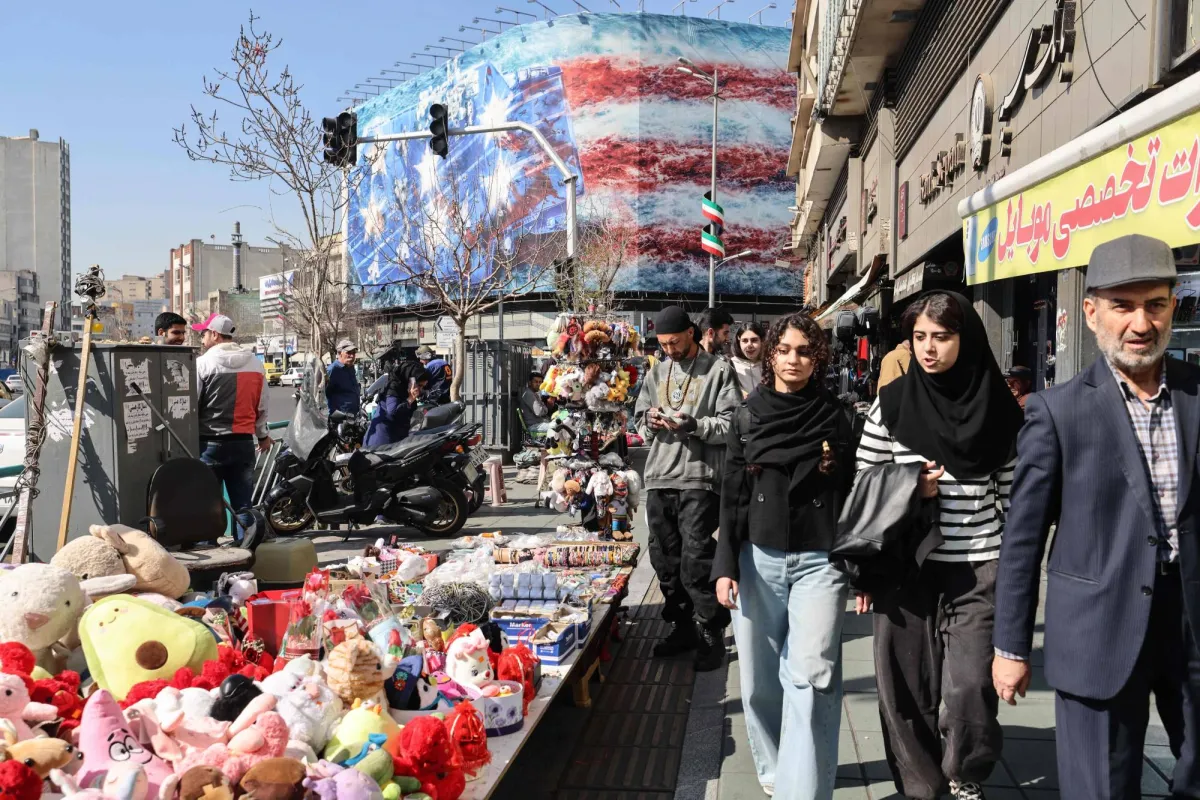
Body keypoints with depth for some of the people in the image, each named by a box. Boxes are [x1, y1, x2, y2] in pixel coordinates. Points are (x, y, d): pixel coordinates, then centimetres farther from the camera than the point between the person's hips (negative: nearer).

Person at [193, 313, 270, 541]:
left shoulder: (203, 362, -10)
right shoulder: (255, 363, 5)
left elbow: (191, 405, -8)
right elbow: (261, 405, 11)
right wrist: (263, 435, 24)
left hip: (211, 442, -4)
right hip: (244, 442, 4)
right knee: (243, 504, 8)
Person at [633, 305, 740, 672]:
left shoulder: (719, 370, -1)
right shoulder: (657, 373, 17)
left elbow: (732, 424, -8)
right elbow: (640, 421, 22)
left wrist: (694, 425, -21)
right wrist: (650, 423, 0)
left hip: (699, 479, -6)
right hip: (659, 478, 6)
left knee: (696, 562, -7)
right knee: (665, 559, 11)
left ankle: (712, 635, 6)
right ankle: (682, 627, 25)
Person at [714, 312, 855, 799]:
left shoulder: (834, 417, 2)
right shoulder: (747, 416, 4)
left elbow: (851, 496, 5)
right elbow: (732, 497, 4)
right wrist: (725, 566, -2)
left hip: (819, 562, -2)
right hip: (758, 561, 2)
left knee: (811, 678, -11)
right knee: (761, 677, 11)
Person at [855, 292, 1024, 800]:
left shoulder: (998, 407, 0)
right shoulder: (893, 403, -3)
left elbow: (1012, 495, 6)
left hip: (979, 569, 0)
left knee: (969, 687, -4)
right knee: (908, 686, 6)